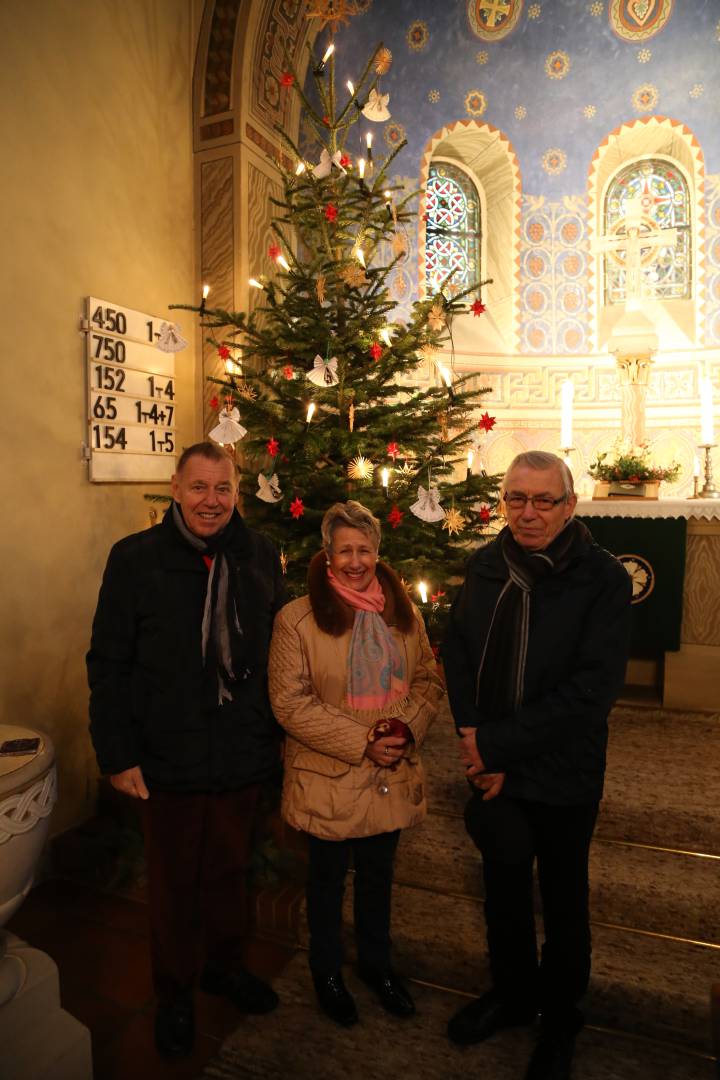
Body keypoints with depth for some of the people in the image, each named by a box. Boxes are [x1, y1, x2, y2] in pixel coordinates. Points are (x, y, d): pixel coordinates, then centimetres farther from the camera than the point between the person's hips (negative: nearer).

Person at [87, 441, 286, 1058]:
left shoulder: (261, 559, -2)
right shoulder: (136, 560, -11)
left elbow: (278, 653, 5)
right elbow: (108, 666, -8)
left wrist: (276, 736, 7)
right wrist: (117, 755, -9)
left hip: (243, 758, 3)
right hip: (167, 761, -2)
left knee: (230, 869, 22)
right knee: (174, 881, 17)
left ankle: (227, 967, 48)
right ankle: (173, 994, 42)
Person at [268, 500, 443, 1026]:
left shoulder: (403, 612, -1)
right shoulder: (297, 619, -15)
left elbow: (429, 678, 4)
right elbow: (290, 702, -17)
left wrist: (408, 726, -14)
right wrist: (360, 743, -20)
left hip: (391, 776, 4)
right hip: (329, 779, -4)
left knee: (378, 874, 23)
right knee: (329, 879, 18)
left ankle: (376, 962, 48)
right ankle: (327, 970, 44)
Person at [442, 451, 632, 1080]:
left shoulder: (603, 580, -16)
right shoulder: (486, 567, -2)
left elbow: (592, 690, -21)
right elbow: (458, 652, 0)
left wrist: (499, 744, -22)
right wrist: (475, 737, -13)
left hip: (564, 775, -3)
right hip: (495, 767, 4)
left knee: (563, 899, 19)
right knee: (504, 887, 22)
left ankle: (560, 1019, 46)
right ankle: (512, 993, 49)